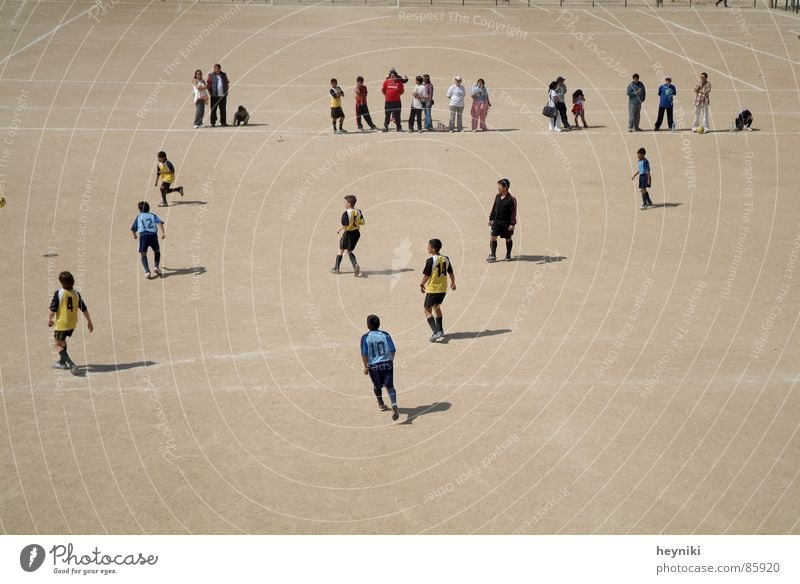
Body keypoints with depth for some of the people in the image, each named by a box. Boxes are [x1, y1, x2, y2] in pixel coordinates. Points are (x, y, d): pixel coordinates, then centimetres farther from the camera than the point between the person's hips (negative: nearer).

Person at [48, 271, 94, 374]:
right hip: (73, 323, 6)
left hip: (61, 323, -6)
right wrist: (89, 321, 13)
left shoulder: (59, 293, -15)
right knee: (62, 340, 28)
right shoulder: (76, 293, -1)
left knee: (57, 344, 2)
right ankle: (62, 362, 40)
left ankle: (71, 364, -15)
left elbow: (53, 308, -13)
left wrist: (49, 319, 4)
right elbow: (84, 309, 4)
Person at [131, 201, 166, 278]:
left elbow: (134, 228, 22)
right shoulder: (153, 215, 21)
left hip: (143, 235, -1)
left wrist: (135, 235, 42)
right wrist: (163, 232, -6)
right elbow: (159, 222, 3)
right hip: (153, 234, 1)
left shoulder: (139, 217, 20)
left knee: (143, 254, 5)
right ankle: (156, 267, 3)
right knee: (157, 251, 23)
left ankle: (147, 271, -15)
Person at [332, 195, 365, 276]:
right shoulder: (358, 212, 0)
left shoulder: (346, 213, -19)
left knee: (341, 250, 12)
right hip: (356, 233, 6)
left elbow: (345, 225, -25)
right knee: (349, 251, 17)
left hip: (348, 233, -6)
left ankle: (336, 268, 21)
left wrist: (339, 229, -10)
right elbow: (362, 222, 2)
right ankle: (355, 265, -7)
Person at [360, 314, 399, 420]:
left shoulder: (365, 337, -7)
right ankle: (394, 405, -25)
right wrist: (391, 360, 15)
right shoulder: (385, 335, -2)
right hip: (387, 363, 1)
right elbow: (393, 350, -1)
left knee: (377, 386, 21)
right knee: (389, 386, -2)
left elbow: (364, 354, -10)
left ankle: (380, 404, 41)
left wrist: (365, 366, 0)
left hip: (373, 365, -1)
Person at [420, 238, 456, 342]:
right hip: (443, 289, 7)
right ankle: (440, 330, 32)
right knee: (437, 308, 26)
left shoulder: (431, 260, -17)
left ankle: (436, 331, -15)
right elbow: (451, 273, 11)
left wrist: (422, 285, 3)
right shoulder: (446, 259, 2)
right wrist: (453, 283, 27)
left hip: (432, 289, -7)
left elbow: (426, 275, -14)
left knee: (428, 310, 2)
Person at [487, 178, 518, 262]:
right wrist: (491, 218, 14)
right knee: (493, 237, -5)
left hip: (506, 222, -5)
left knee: (508, 239, 10)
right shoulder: (497, 196, 4)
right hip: (496, 221, 5)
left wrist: (512, 224, -16)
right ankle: (492, 255, -2)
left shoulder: (511, 199, -14)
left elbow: (514, 212, -13)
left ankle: (508, 255, 26)